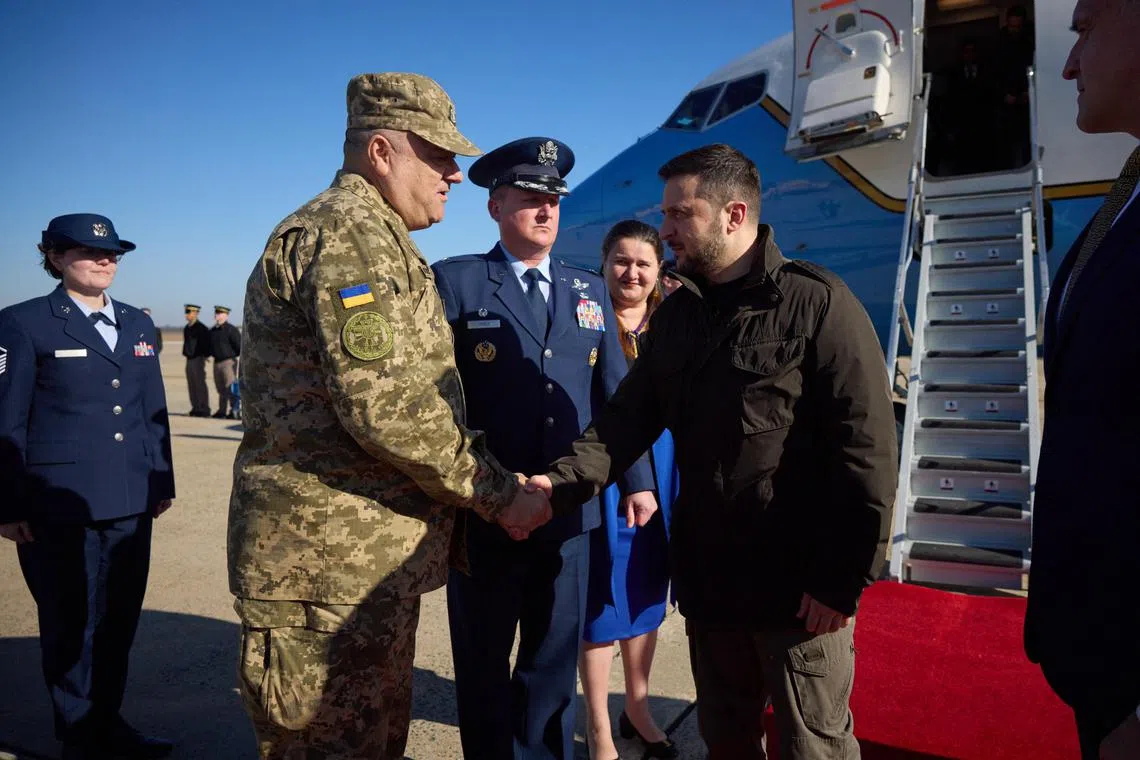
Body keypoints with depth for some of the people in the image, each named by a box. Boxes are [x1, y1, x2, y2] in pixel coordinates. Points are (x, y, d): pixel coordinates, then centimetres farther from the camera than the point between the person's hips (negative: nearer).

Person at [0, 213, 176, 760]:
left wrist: (163, 482, 11)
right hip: (60, 507, -5)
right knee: (71, 625, 8)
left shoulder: (137, 324, 12)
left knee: (120, 620, 14)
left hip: (131, 503, 5)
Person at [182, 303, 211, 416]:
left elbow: (207, 343, -11)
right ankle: (196, 408, 14)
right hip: (189, 359, 8)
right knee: (192, 385, 9)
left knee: (200, 384, -7)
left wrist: (205, 355, -10)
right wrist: (186, 353, 16)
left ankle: (204, 409, -3)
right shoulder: (186, 328, 15)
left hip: (198, 359, -8)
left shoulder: (201, 328, -10)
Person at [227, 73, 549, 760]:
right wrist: (498, 494, -14)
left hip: (367, 560, 10)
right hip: (330, 562, -10)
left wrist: (491, 479, 14)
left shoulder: (375, 238, 20)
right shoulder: (350, 230, -14)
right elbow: (381, 402, -25)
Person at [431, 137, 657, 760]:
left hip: (571, 516, 4)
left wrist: (637, 481, 1)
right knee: (483, 668, 14)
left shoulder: (590, 291, 10)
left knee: (555, 663, 18)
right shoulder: (454, 282, -4)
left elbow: (615, 396, 9)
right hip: (483, 518, -3)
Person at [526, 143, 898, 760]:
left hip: (801, 588, -5)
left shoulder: (817, 303, -11)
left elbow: (866, 448, -14)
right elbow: (628, 419, 5)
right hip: (707, 579, 6)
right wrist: (561, 483, -12)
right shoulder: (675, 316, 9)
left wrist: (842, 578, -15)